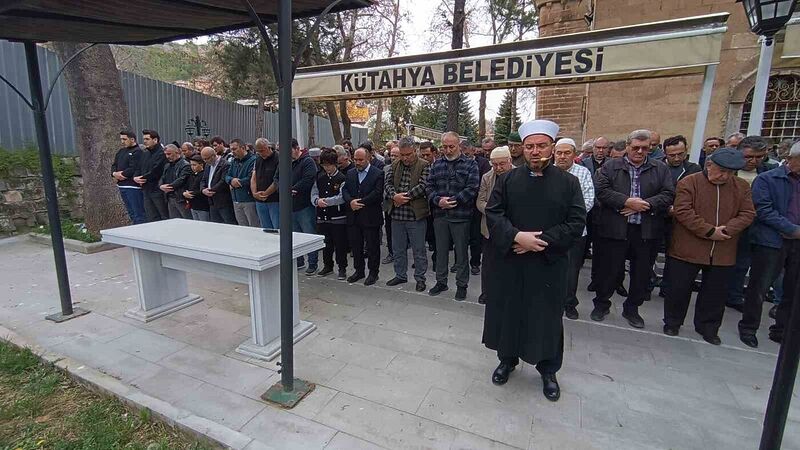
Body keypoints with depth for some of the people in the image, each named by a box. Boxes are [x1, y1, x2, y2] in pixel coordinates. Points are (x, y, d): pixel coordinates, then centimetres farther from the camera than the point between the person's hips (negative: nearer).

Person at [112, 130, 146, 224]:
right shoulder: (121, 151, 19)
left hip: (133, 186, -9)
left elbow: (133, 169, -18)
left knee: (139, 214, -8)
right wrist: (114, 173, -4)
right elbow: (114, 165, 17)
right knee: (131, 213, 16)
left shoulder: (137, 152, -10)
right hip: (121, 186, 9)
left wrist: (121, 174, -9)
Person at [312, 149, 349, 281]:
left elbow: (342, 198, -16)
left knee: (340, 244, 4)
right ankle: (327, 265, 32)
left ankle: (342, 268, 18)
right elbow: (314, 193, 7)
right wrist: (317, 201, -15)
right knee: (326, 243, 16)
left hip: (338, 218, -5)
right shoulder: (319, 177, 9)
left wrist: (325, 201, -18)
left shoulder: (342, 178, -8)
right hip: (322, 217, 5)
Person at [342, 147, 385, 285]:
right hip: (353, 217, 5)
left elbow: (378, 193, -14)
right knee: (355, 245, 13)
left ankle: (373, 272, 19)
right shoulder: (350, 174, 13)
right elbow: (345, 190, 6)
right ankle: (359, 270, 29)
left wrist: (361, 202, -16)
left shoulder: (378, 174, -5)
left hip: (371, 217, -5)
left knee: (372, 246, 5)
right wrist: (351, 201, -14)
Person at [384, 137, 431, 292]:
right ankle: (400, 275, 32)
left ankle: (420, 278, 21)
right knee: (398, 248, 16)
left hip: (416, 215, -4)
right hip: (397, 215, 5)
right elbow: (387, 183, 2)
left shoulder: (424, 166, -4)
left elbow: (422, 186, -15)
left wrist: (404, 197, -17)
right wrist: (395, 196, -18)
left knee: (419, 249, 6)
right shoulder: (394, 164, 9)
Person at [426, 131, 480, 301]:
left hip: (461, 216, -4)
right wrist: (438, 200, -12)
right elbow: (430, 186, 6)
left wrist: (453, 201, -16)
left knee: (461, 252, 6)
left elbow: (472, 188, -10)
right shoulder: (437, 164, 11)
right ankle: (441, 282, 28)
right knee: (440, 250, 13)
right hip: (440, 215, 4)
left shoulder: (470, 164, 0)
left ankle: (462, 285, 21)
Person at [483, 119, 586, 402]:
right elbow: (493, 213, -5)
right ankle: (507, 359, 35)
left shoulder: (568, 183, 0)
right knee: (508, 312, 12)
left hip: (549, 264, 0)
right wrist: (517, 236, -20)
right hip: (510, 262, 1)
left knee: (547, 317, 11)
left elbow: (577, 222, -6)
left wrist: (541, 241, -17)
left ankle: (548, 369, 33)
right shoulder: (507, 180, 2)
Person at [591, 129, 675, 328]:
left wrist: (644, 205, -13)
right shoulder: (610, 166, 3)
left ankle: (632, 308, 30)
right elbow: (601, 190, -9)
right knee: (610, 269, 6)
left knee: (642, 272, 11)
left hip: (646, 230, 3)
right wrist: (627, 202, -17)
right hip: (615, 228, -3)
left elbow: (668, 194, 1)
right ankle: (601, 303, 25)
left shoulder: (660, 168, 10)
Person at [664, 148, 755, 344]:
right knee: (679, 289, 6)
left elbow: (747, 214, 2)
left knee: (716, 293, 14)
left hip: (723, 253, 4)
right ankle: (672, 323, 25)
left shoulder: (742, 187, 6)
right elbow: (682, 212, -15)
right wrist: (709, 231, -18)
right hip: (687, 250, -4)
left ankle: (708, 327, 32)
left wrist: (727, 229, -15)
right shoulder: (689, 182, -7)